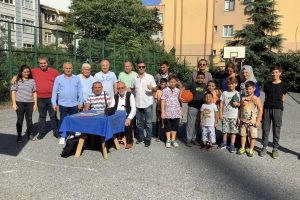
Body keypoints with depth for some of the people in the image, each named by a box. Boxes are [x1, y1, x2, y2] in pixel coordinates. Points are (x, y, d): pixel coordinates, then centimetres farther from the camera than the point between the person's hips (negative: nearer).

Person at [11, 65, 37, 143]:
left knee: (29, 119, 9)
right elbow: (13, 92, 1)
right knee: (20, 119, 3)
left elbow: (34, 92, 9)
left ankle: (30, 134, 23)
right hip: (19, 103, -2)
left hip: (30, 103, 2)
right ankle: (19, 136, 13)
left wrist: (35, 104, 5)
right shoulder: (17, 80, 3)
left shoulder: (32, 81, 8)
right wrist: (14, 103, -6)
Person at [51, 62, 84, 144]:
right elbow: (55, 92, 1)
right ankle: (62, 137, 14)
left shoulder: (77, 79, 6)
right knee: (63, 120, 5)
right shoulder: (58, 79, 1)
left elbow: (80, 92, 6)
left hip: (74, 105, 1)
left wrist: (81, 102, 2)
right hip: (63, 104, -1)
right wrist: (54, 103, -4)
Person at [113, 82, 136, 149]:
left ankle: (129, 142, -7)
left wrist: (129, 118, -21)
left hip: (127, 116, -3)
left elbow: (133, 109, -7)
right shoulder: (115, 96, 15)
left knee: (127, 124, -31)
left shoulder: (130, 95, 3)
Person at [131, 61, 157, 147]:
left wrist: (152, 88, -23)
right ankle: (141, 137, 28)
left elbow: (155, 89, -4)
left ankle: (148, 139, 13)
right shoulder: (135, 78, 6)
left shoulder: (150, 77, -3)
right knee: (139, 122, 14)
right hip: (138, 104, 3)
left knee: (148, 123, 3)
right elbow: (132, 89, 17)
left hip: (148, 104, -3)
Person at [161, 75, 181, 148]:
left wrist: (180, 111, 7)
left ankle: (173, 140, 24)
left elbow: (180, 101, 9)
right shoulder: (165, 90, -4)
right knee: (168, 127, 9)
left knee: (175, 127, 10)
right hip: (167, 112, -2)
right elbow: (163, 101, -4)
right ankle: (168, 140, 21)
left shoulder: (178, 91, 4)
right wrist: (163, 112, -8)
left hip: (176, 112, 2)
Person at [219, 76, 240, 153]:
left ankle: (232, 145, 9)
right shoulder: (224, 93, 3)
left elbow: (241, 104, 7)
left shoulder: (237, 94, 1)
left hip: (234, 116, -1)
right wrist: (221, 114, 0)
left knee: (233, 131, 0)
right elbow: (221, 104, 4)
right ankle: (224, 143, 26)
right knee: (225, 130, 9)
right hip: (225, 115, 1)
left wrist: (237, 104, -15)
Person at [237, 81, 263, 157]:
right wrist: (239, 118, 7)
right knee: (243, 134, 13)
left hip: (252, 121, -4)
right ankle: (242, 148, 25)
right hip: (243, 121, 4)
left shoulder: (256, 99, -8)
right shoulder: (243, 98, 3)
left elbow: (260, 110, -8)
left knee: (253, 136, 4)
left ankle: (251, 150, 17)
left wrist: (258, 121, -11)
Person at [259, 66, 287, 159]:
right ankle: (264, 147, 16)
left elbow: (283, 98, 7)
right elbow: (266, 97, 10)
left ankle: (275, 149, 14)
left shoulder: (283, 85, 4)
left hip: (277, 109, -2)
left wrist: (277, 104, -2)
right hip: (267, 108, 2)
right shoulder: (267, 84, 9)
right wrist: (266, 106, 4)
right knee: (265, 129, 4)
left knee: (276, 129, 3)